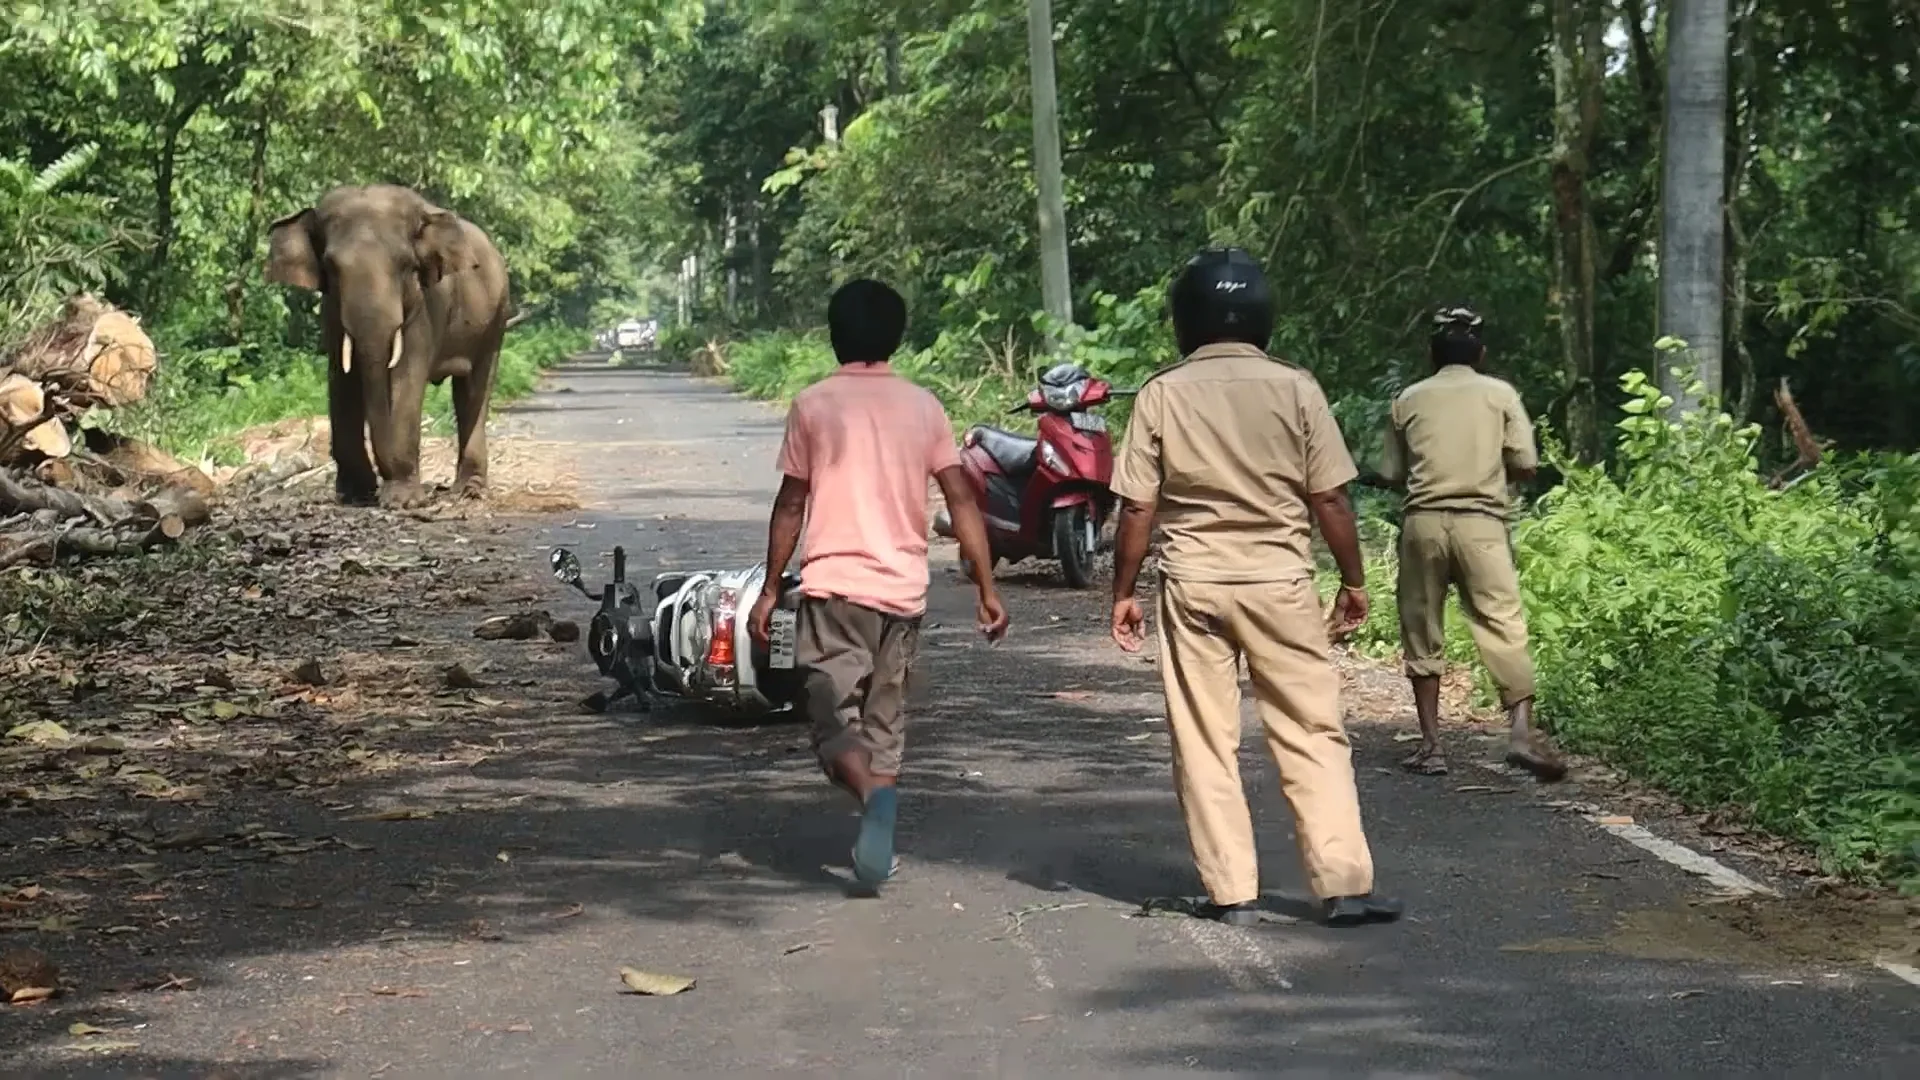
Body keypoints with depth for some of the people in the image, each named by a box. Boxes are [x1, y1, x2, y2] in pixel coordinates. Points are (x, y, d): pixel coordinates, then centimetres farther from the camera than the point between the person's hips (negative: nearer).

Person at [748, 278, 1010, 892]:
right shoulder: (923, 406, 6)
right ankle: (877, 847, 13)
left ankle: (875, 794, -32)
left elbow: (791, 505, 0)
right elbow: (961, 500, 1)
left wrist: (769, 589, 7)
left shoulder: (813, 406, -1)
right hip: (904, 588, 3)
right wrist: (987, 589, 5)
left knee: (834, 721, -3)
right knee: (885, 722, 15)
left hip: (834, 586, -3)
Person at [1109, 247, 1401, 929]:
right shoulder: (1293, 388, -2)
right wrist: (1354, 580, 9)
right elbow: (1329, 497, -2)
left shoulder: (1162, 394, -2)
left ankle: (1232, 893, 7)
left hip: (1192, 585, 0)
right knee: (1314, 735, 5)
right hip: (1280, 582, 0)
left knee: (1205, 744, 6)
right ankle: (1343, 885, 1)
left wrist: (1123, 592, 7)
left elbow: (1137, 508, -3)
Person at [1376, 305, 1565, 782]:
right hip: (1481, 522, -1)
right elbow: (1525, 466, 1)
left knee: (1422, 634, 9)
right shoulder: (1499, 393, 6)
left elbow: (1391, 475, 9)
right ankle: (1521, 729, -21)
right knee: (1503, 625, -5)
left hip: (1422, 522, 1)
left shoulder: (1409, 399, 10)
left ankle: (1431, 744, 8)